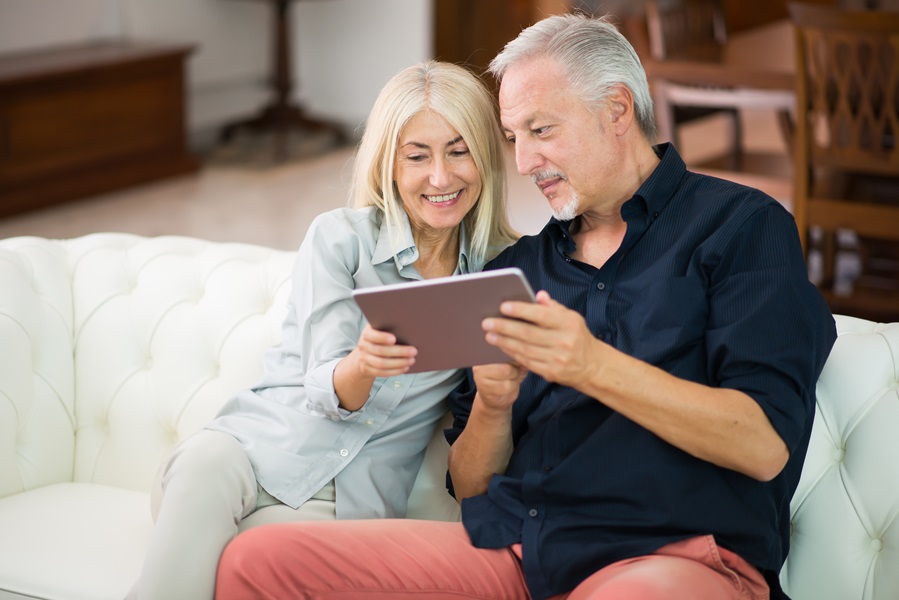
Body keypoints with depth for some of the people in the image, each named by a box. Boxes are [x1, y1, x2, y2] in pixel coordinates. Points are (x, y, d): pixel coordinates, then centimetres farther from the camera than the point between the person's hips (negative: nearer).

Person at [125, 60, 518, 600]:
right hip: (267, 440, 0)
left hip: (356, 495, 0)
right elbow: (327, 392, -7)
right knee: (207, 464, -37)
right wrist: (362, 364, -30)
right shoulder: (340, 238, 1)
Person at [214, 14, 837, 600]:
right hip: (505, 542, 5)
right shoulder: (517, 268, 21)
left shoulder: (739, 224, 6)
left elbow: (765, 446, -8)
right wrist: (492, 406, -3)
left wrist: (596, 368, -18)